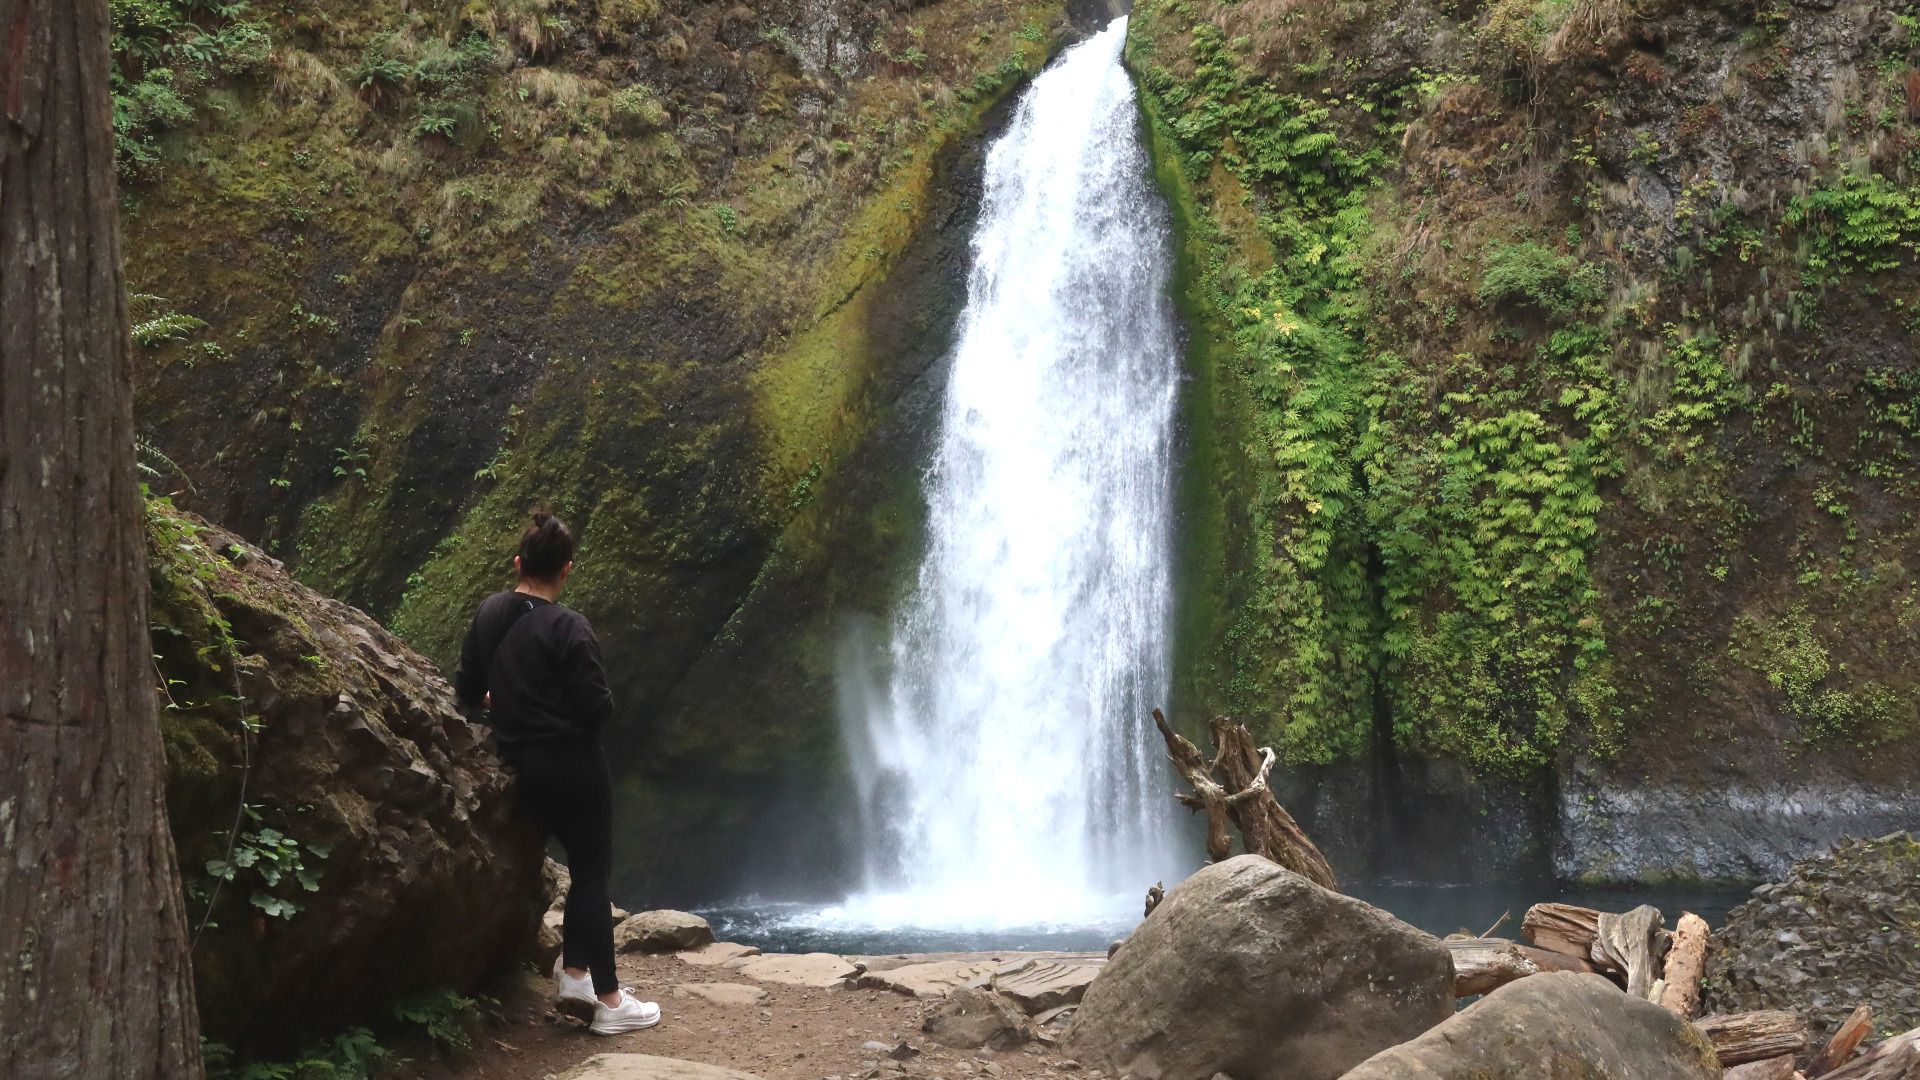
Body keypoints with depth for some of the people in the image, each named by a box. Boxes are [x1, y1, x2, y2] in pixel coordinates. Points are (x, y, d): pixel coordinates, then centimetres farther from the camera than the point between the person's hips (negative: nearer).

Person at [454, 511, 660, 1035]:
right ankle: (608, 1001, 6)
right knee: (593, 871, 2)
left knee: (581, 862, 21)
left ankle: (573, 973, 19)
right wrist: (566, 708, 4)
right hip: (574, 765, -7)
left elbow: (466, 690, 9)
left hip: (524, 766, 7)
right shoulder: (568, 628, -18)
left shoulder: (489, 613, 3)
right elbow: (597, 709, -19)